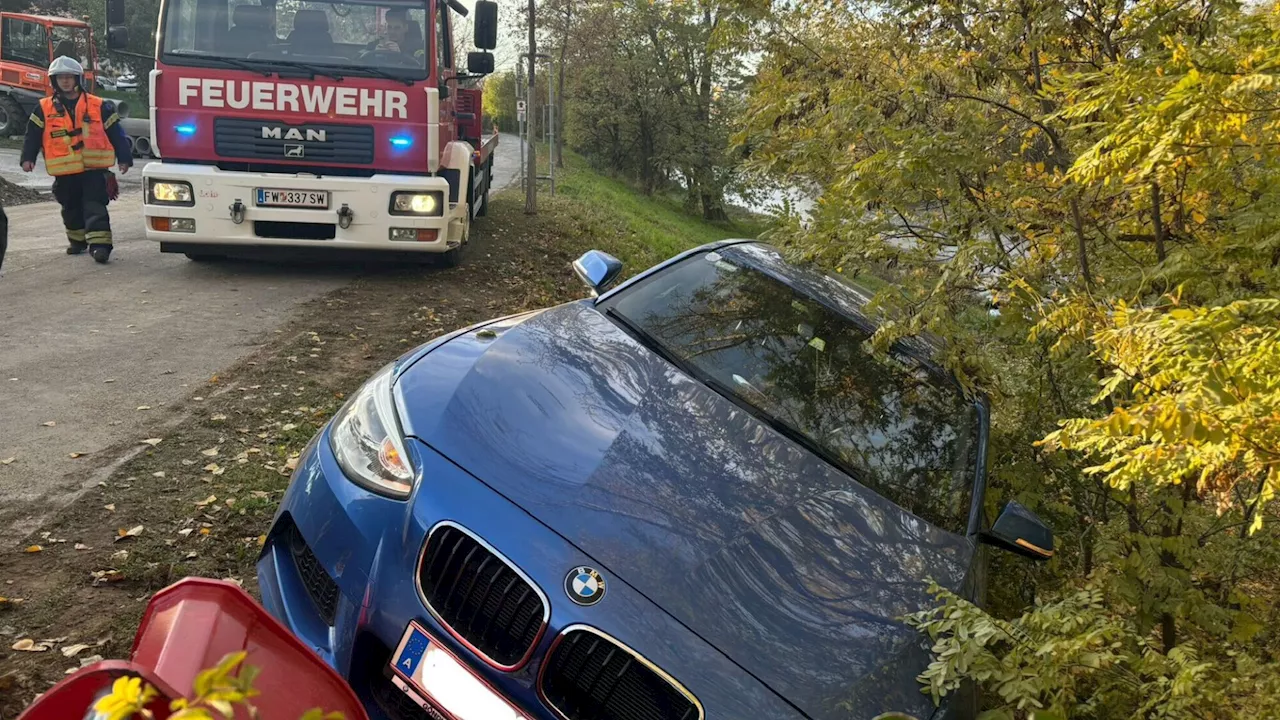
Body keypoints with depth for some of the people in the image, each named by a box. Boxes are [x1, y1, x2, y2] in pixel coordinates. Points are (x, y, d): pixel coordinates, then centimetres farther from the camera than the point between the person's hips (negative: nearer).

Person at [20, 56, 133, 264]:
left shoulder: (99, 106, 2)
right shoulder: (44, 109, 7)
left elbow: (115, 133, 4)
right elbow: (33, 135, 8)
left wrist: (124, 158, -1)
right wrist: (28, 158, -4)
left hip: (94, 169, -3)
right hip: (64, 172, 3)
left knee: (95, 207, -12)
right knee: (71, 208, 15)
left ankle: (99, 244, -18)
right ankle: (78, 240, 31)